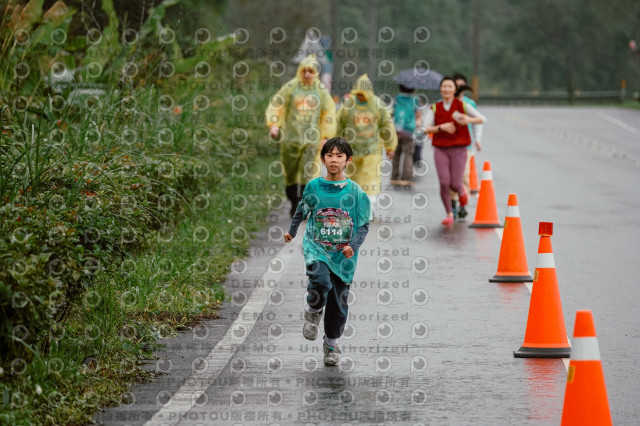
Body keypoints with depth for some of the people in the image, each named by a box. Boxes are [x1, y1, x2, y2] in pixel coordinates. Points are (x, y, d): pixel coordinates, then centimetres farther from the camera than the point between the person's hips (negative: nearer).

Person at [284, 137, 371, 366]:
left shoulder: (355, 192, -4)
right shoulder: (314, 186, 0)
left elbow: (364, 224, 0)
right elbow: (302, 209, 20)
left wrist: (353, 246, -14)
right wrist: (292, 231, 26)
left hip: (343, 256, 0)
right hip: (316, 248, 0)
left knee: (338, 303, 6)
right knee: (320, 281, -29)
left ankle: (331, 344, 27)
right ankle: (313, 313, 2)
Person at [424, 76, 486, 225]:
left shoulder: (462, 105, 2)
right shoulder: (434, 108, 4)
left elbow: (483, 119, 3)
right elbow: (426, 129, -2)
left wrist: (469, 120, -16)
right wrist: (441, 128, -17)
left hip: (458, 150, -1)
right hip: (440, 149, 1)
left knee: (455, 184, -6)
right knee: (444, 183, -12)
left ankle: (461, 192, 33)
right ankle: (449, 214, 6)